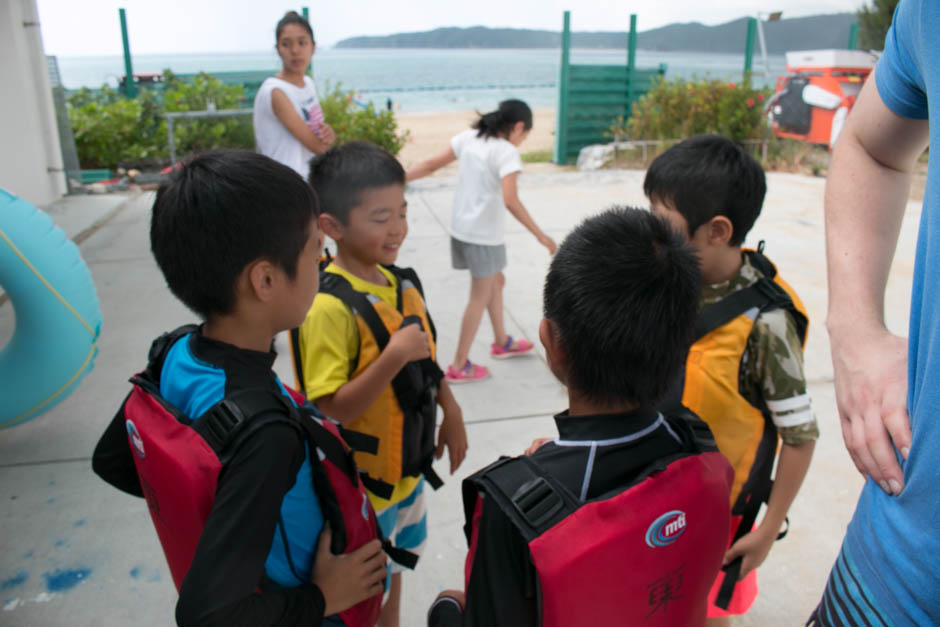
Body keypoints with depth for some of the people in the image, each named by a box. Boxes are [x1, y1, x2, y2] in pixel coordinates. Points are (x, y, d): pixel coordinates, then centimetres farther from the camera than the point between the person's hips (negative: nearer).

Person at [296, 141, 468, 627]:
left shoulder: (402, 282, -2)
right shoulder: (330, 306, -26)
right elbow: (330, 409, -27)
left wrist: (452, 412, 9)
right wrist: (394, 356, -35)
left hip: (408, 467, 7)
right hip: (363, 483, -7)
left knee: (392, 575, 28)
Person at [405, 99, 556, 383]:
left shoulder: (469, 137, 5)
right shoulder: (507, 152, -16)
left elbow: (432, 164, 5)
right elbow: (510, 200, -27)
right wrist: (540, 235, -25)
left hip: (461, 228, 8)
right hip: (485, 235, -8)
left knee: (496, 282, 25)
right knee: (480, 297, 6)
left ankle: (501, 342, 41)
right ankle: (459, 366, 13)